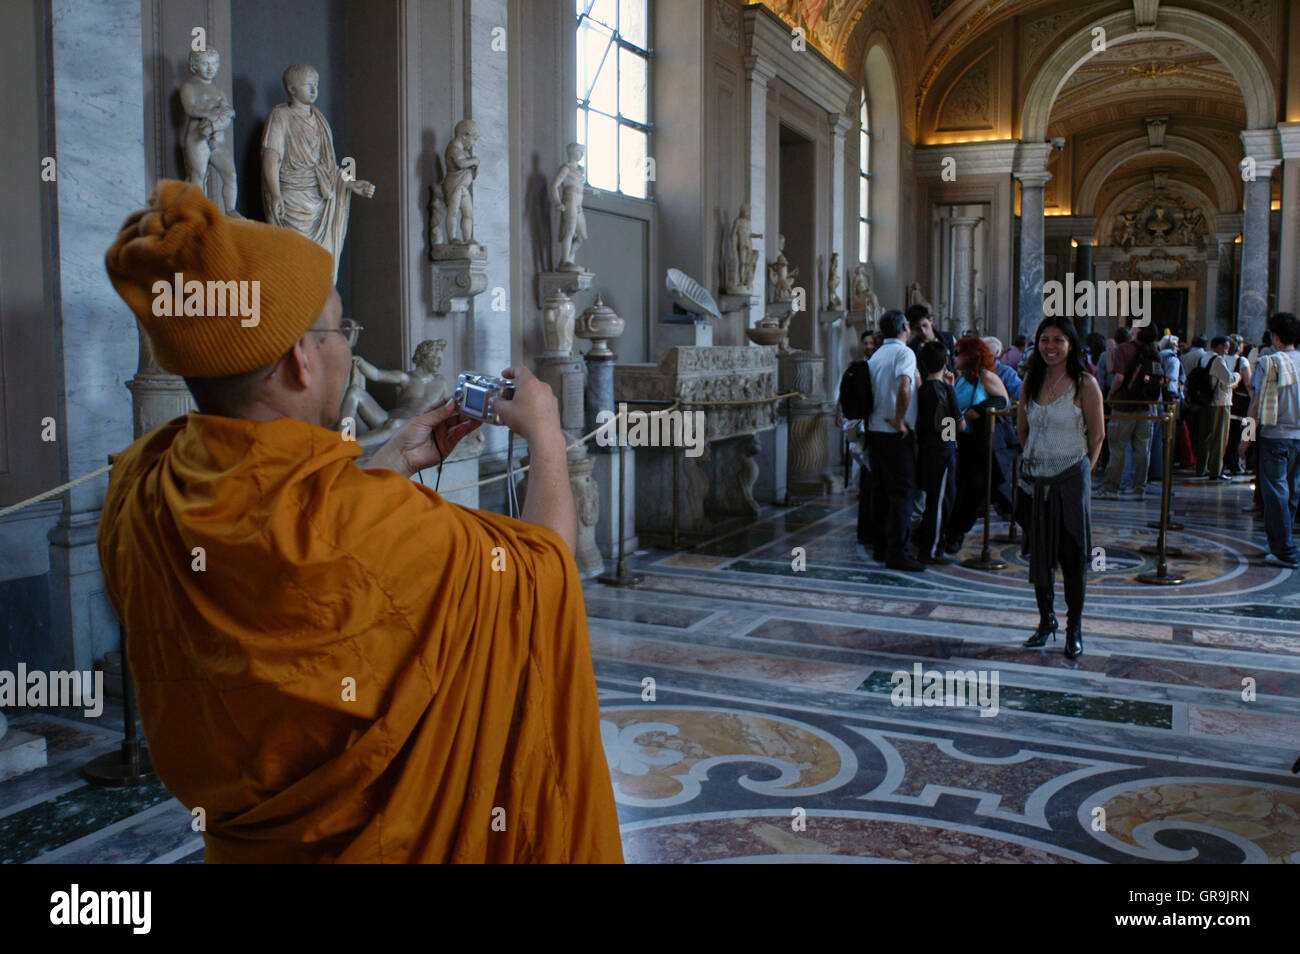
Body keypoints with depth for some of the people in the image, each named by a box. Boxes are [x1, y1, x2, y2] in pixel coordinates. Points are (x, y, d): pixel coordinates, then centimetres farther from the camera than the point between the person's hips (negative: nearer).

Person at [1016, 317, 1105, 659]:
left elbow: (1097, 435, -4)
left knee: (1072, 556, 1)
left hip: (1070, 480, -4)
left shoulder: (1085, 384, -8)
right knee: (1039, 553, 11)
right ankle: (1046, 620, 25)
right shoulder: (1032, 381, 5)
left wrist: (1082, 469, 2)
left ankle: (1074, 628, 12)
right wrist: (1036, 456, 12)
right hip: (1035, 479, 4)